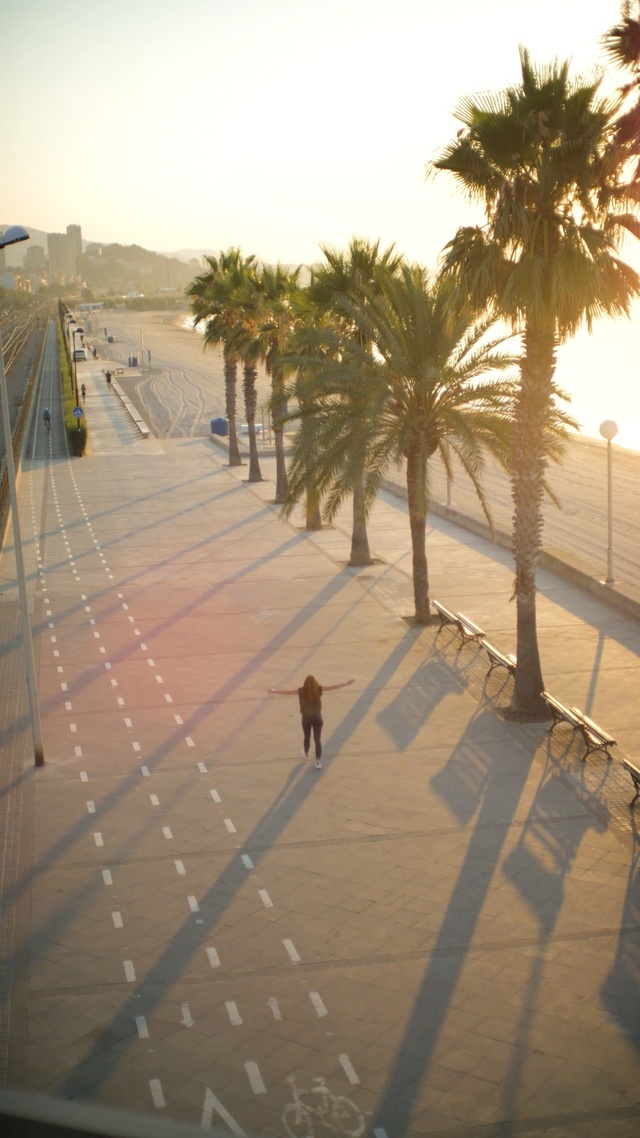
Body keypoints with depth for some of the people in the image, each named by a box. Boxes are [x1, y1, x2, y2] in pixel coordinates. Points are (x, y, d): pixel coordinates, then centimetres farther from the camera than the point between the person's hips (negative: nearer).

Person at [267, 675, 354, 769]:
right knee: (317, 740, 7)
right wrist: (345, 684, 0)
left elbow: (286, 692, -8)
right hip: (317, 718, -1)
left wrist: (274, 691, 4)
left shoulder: (301, 691, -17)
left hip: (306, 718, 1)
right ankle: (318, 762, 7)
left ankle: (306, 753, 50)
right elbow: (333, 687, -9)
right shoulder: (319, 689, -17)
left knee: (307, 737, 25)